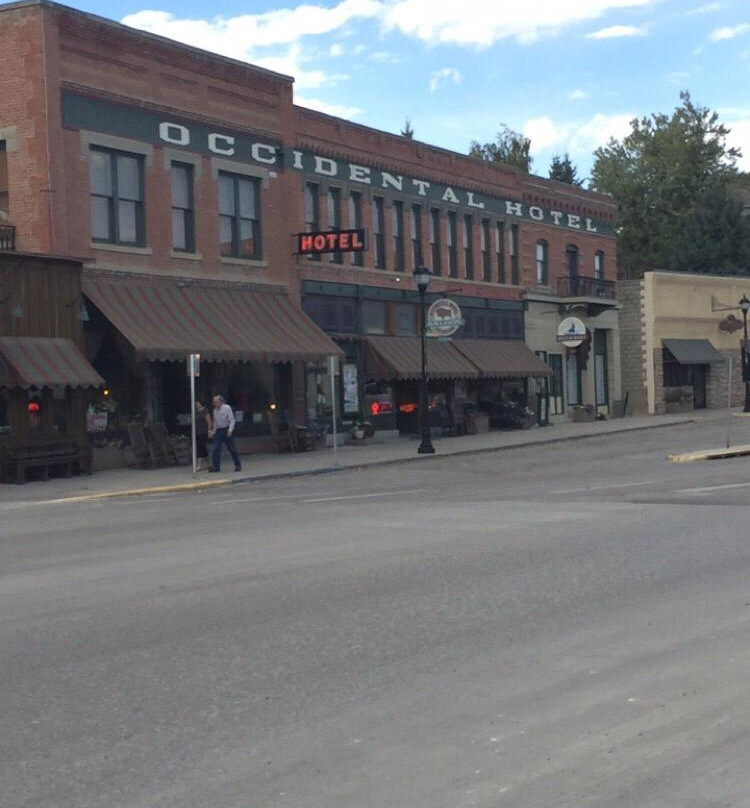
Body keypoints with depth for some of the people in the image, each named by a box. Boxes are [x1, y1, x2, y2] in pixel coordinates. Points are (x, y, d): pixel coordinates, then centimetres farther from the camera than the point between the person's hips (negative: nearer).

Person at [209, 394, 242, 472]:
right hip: (218, 431, 5)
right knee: (216, 448, -7)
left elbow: (232, 420, -11)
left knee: (232, 448, -1)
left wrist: (230, 430, -22)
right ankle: (215, 466, -9)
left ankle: (238, 465, 9)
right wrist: (213, 431, 11)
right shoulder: (215, 410, 10)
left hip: (226, 430, -5)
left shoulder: (227, 408, -7)